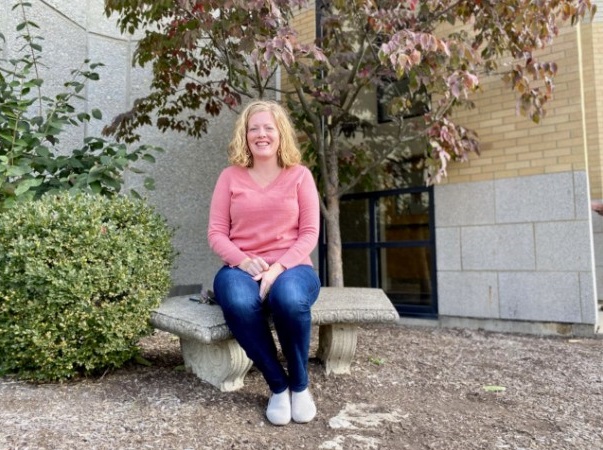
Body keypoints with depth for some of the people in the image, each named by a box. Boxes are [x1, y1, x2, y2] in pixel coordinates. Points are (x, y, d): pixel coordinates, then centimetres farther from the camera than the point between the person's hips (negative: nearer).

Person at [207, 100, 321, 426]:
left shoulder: (299, 175, 6)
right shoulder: (230, 176, 8)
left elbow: (309, 234, -1)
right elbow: (216, 233, 3)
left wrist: (280, 267, -17)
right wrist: (244, 261, -16)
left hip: (290, 266, 0)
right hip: (241, 266, 1)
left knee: (290, 298, -37)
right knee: (239, 303, -36)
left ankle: (300, 384, -8)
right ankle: (278, 386, -11)